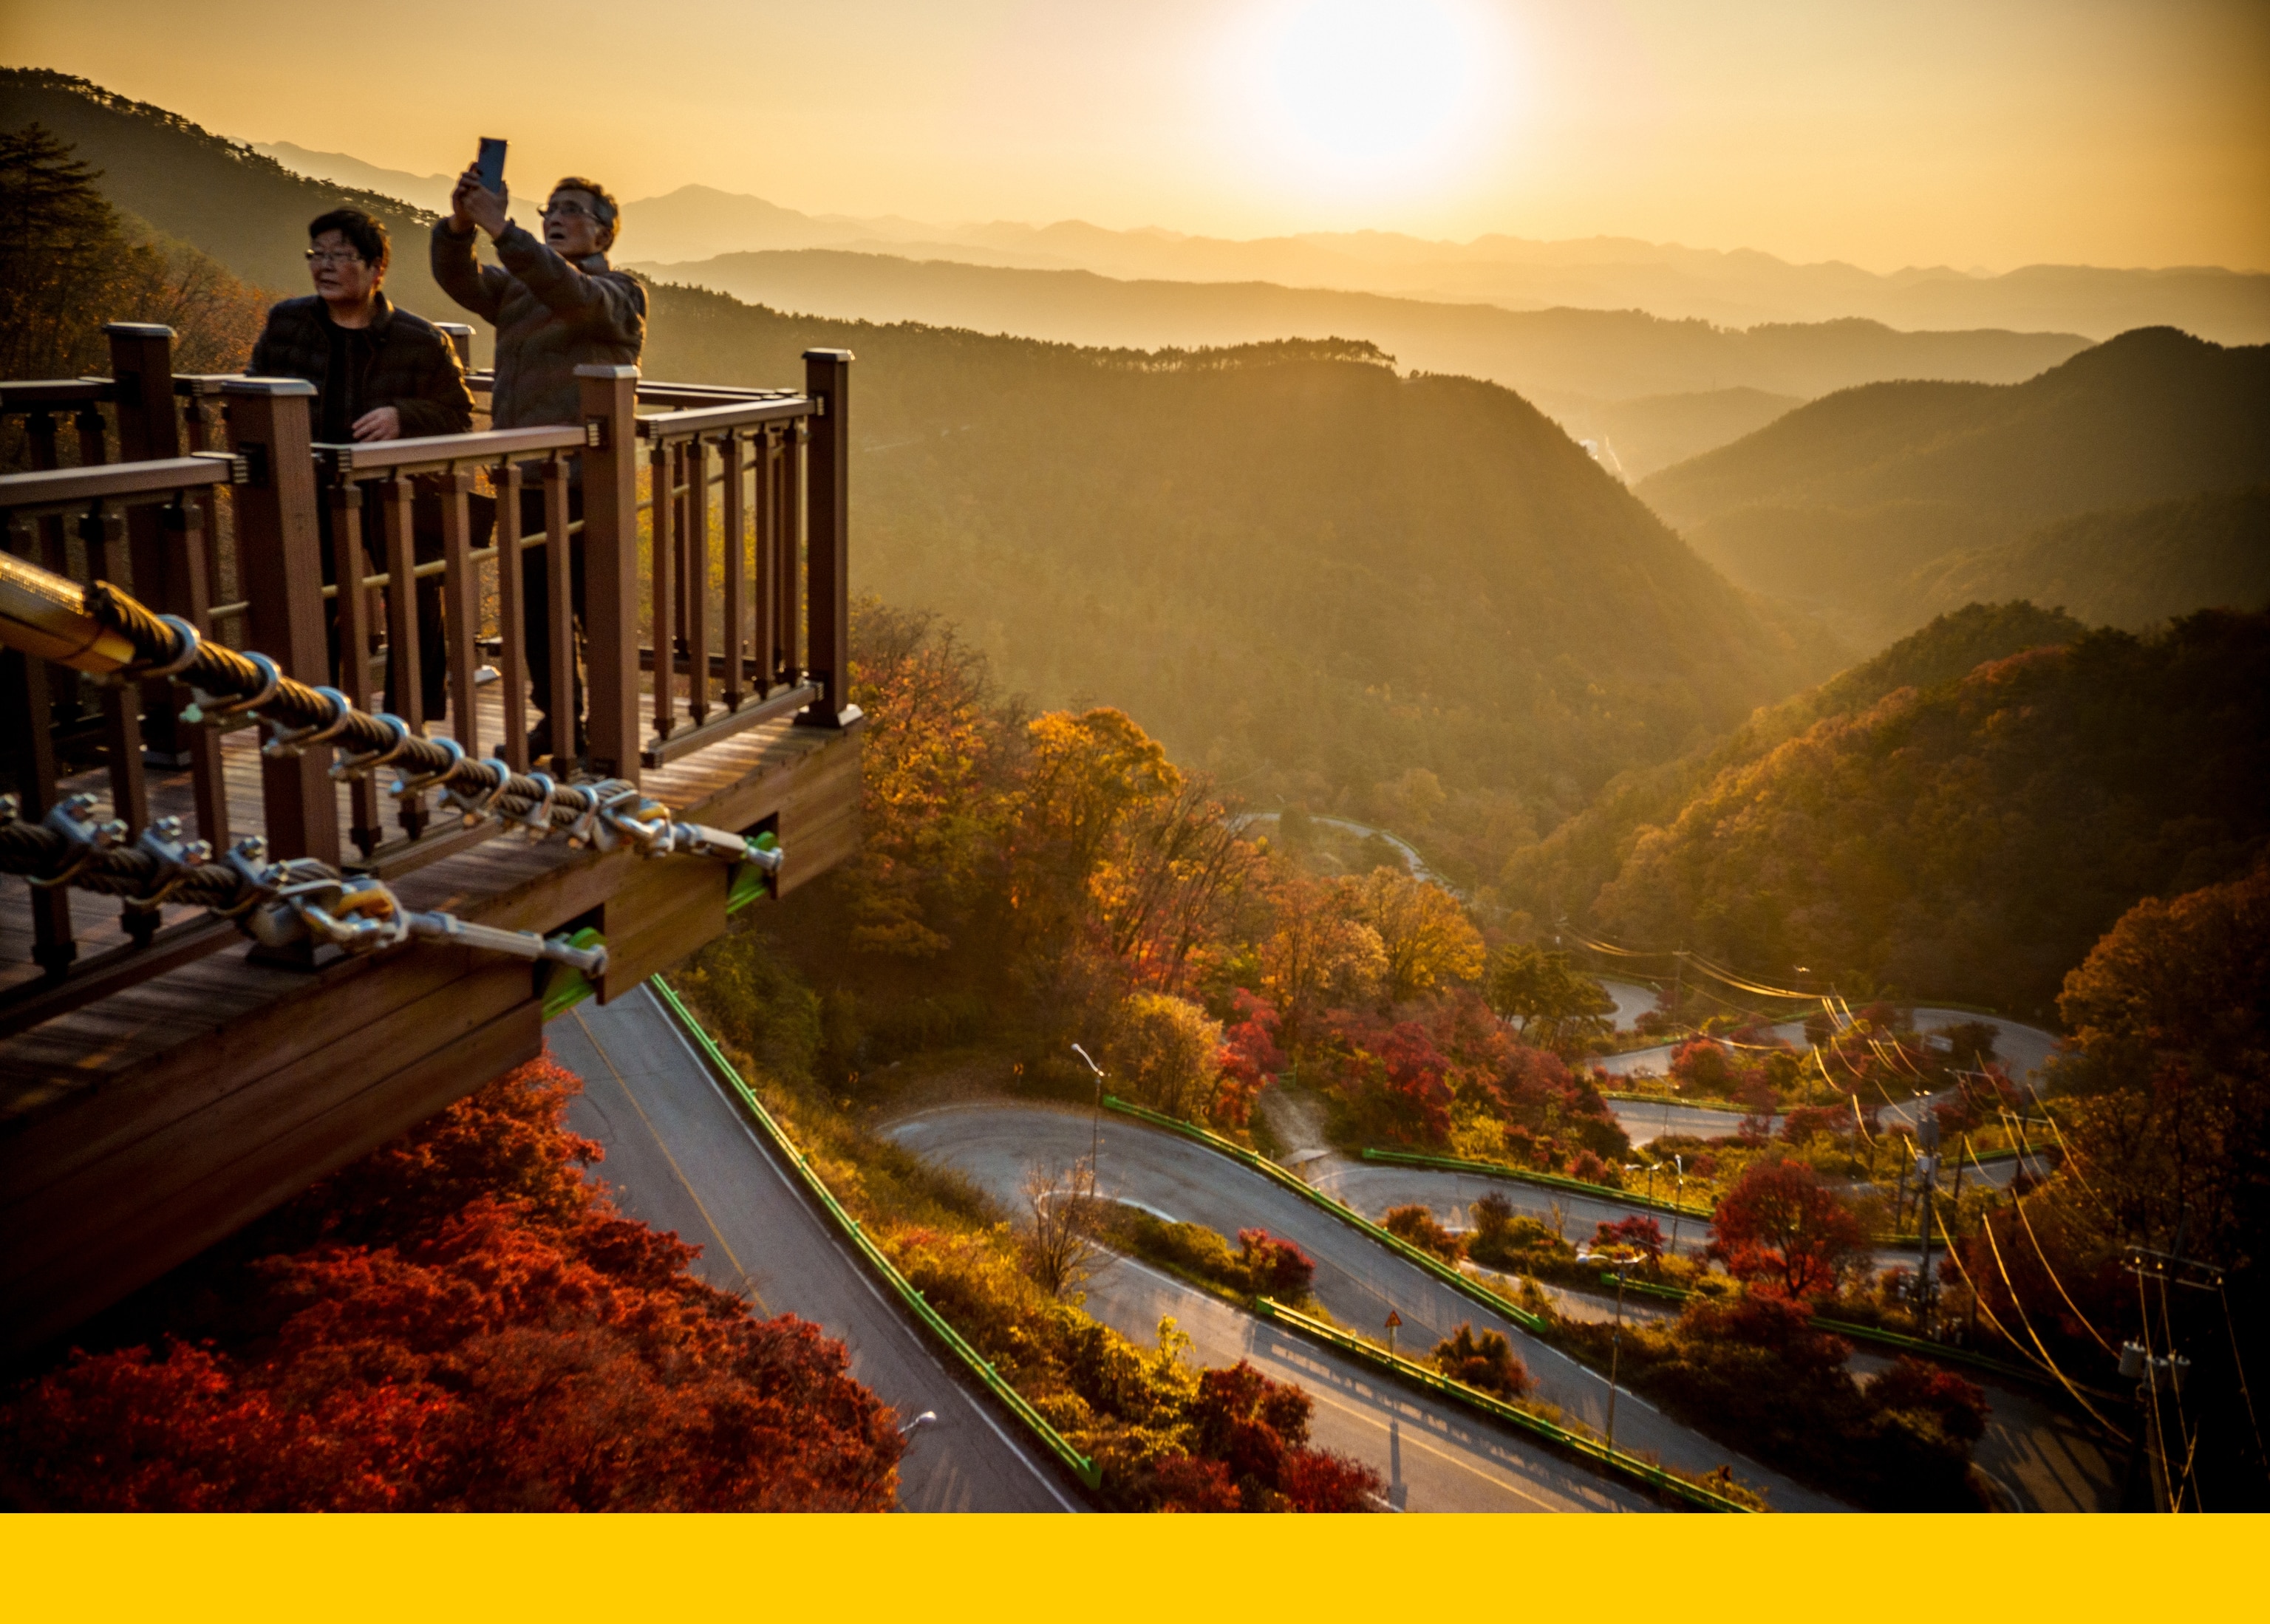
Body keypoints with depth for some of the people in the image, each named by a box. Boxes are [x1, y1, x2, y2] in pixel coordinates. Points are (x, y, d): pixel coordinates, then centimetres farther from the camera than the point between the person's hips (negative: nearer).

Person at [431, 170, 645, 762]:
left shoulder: (619, 295, -3)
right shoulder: (517, 289, 17)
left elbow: (572, 293, -25)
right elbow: (457, 278, 0)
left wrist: (501, 229, -35)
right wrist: (459, 224, -21)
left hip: (586, 484, -6)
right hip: (526, 480, 7)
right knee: (536, 609, 11)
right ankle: (558, 721, 22)